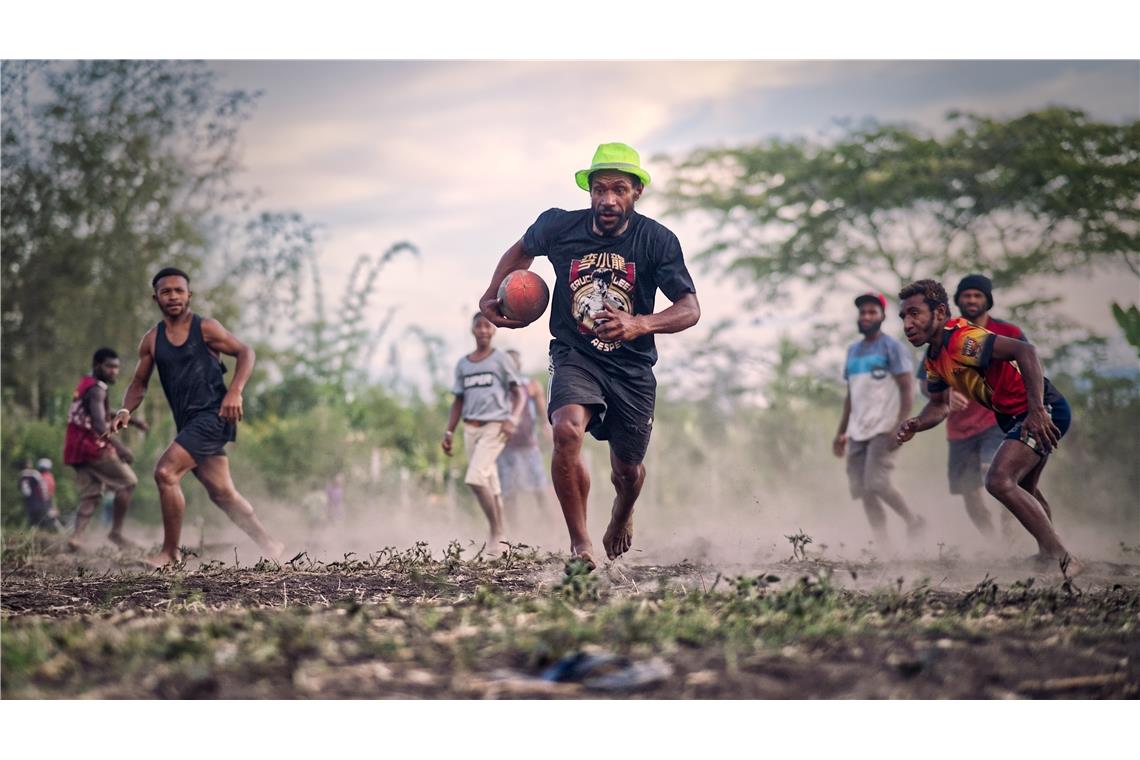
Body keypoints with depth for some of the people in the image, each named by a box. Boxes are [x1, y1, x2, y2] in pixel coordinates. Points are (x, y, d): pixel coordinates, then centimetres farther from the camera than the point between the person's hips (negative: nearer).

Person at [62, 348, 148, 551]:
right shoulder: (96, 390, -13)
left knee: (91, 496, 7)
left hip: (78, 450, 9)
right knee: (127, 482, -1)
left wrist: (131, 420, 29)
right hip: (93, 448, -9)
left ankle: (76, 536, -11)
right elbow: (99, 424, -27)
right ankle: (116, 532, -3)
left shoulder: (85, 385, 20)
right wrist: (120, 448, -37)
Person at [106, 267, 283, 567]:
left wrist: (234, 392, -15)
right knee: (221, 492, 8)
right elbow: (139, 383, 17)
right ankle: (268, 544, 23)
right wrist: (126, 410, -3)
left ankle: (170, 552, -9)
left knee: (165, 472, -19)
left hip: (213, 416, -6)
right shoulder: (151, 341, 11)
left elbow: (245, 352, 0)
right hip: (188, 424, 6)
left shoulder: (205, 329, -3)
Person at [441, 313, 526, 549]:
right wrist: (449, 432, 10)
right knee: (490, 485, 7)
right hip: (470, 429, 5)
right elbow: (458, 401, 19)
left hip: (494, 427, -5)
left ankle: (496, 531, -9)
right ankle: (500, 531, 15)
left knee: (475, 478, -19)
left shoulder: (501, 359, 1)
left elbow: (518, 394, 0)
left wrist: (512, 419, -16)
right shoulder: (463, 364, 15)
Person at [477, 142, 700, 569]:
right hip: (575, 355, -1)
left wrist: (641, 324, -31)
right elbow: (523, 251, 16)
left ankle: (622, 515, 52)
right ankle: (580, 545, -19)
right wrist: (490, 298, 6)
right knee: (567, 431, -31)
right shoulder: (558, 226, -8)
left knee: (627, 471, 12)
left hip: (633, 366, 1)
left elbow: (690, 309, -13)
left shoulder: (658, 241, -11)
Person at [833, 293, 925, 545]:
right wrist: (841, 433, 19)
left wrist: (899, 426, -20)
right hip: (857, 432, 7)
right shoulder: (853, 350, 18)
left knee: (876, 484, -17)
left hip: (883, 429, -7)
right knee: (863, 491, 0)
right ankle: (883, 545, 4)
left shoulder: (892, 347, -2)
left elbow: (907, 389, -8)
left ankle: (913, 521, 4)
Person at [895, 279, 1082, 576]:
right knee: (1024, 490, 28)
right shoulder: (934, 358, 7)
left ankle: (1062, 559, -21)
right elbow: (940, 404, 19)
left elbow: (1024, 350, -33)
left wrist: (1037, 411, -39)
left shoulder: (962, 339, -24)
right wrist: (915, 425, -4)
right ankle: (1048, 552, 49)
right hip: (1015, 416, 11)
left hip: (1042, 410, -11)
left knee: (999, 481, -24)